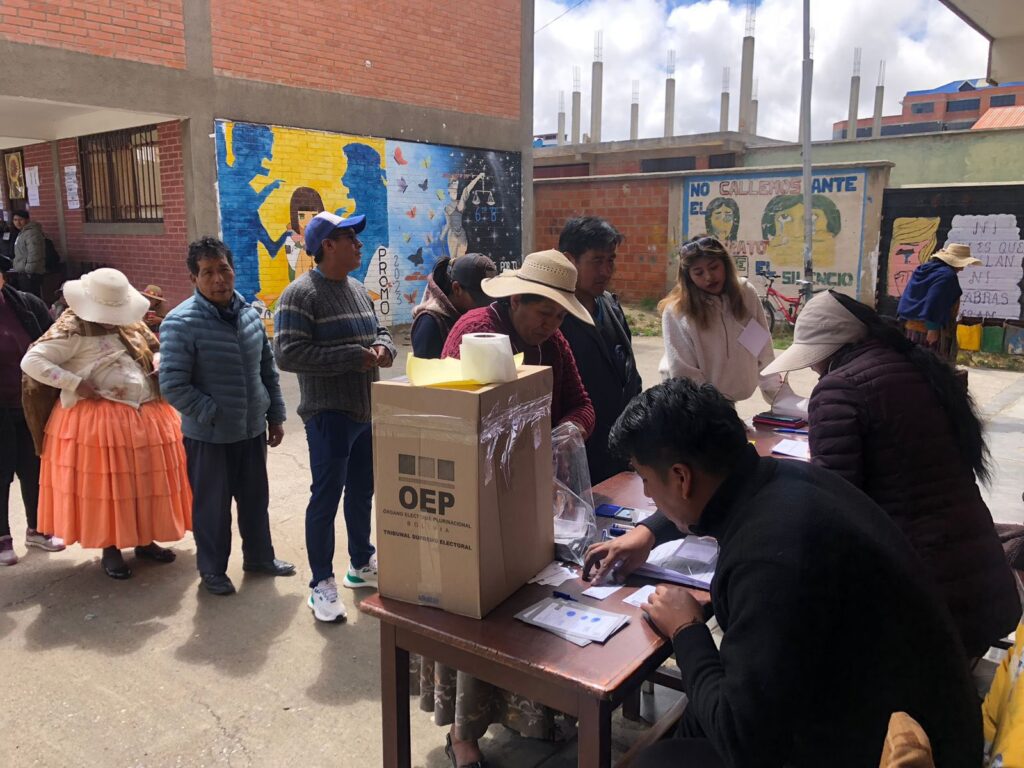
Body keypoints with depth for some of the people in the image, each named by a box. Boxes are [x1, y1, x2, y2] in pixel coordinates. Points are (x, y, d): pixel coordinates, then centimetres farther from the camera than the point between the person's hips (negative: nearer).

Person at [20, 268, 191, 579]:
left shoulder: (129, 322, 11)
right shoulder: (72, 329, -10)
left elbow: (155, 350, 23)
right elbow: (31, 361, -14)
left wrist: (160, 363, -1)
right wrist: (75, 383, -19)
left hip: (147, 416, 6)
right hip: (98, 421, -6)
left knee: (144, 481, 12)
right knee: (106, 486, 2)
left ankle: (144, 540, 27)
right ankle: (110, 550, 18)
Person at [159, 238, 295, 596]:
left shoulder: (249, 313, 1)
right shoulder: (181, 323, -17)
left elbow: (268, 369, 11)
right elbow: (172, 385, -17)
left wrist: (275, 415, 11)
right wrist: (214, 416, -16)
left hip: (253, 429, 5)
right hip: (209, 436, -5)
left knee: (256, 499, 19)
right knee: (212, 507, 10)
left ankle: (259, 556, 39)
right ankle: (212, 570, 30)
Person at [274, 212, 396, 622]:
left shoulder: (358, 289, 12)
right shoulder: (300, 294, -13)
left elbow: (379, 331, 22)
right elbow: (288, 354, -22)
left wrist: (383, 348, -4)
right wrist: (354, 357, -22)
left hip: (367, 411, 8)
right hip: (329, 414, -8)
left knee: (362, 492, 18)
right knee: (326, 497, 0)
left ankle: (362, 564, 35)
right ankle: (322, 584, 14)